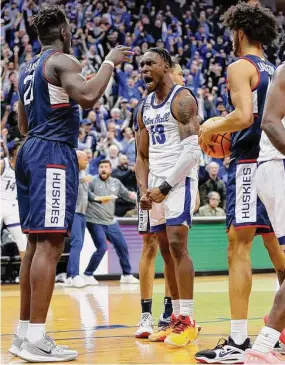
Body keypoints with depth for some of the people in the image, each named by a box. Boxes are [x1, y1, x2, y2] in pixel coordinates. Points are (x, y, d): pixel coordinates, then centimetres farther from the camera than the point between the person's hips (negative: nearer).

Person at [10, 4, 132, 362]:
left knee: (36, 244, 13)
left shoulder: (28, 68, 19)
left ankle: (24, 332, 15)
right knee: (49, 245, -12)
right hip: (54, 154, -10)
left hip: (30, 151, 10)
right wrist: (109, 61, -13)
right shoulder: (62, 62, -7)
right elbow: (88, 97, -26)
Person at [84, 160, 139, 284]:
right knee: (102, 248, -13)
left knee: (122, 246, 9)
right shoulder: (93, 181, -6)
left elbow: (126, 194, 14)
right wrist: (98, 198, -31)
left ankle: (126, 275, 23)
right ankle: (87, 274, 2)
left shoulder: (116, 182, 9)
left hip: (111, 222, 6)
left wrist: (134, 196, -6)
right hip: (95, 221, -6)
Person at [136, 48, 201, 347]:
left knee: (177, 246, -15)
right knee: (165, 251, 8)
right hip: (156, 186, 8)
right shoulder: (145, 108, 15)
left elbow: (192, 151, -17)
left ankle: (188, 321, -12)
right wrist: (144, 189, 2)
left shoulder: (182, 99, -10)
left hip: (179, 182, -8)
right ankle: (176, 317, 14)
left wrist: (165, 186, -19)